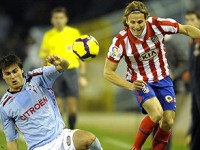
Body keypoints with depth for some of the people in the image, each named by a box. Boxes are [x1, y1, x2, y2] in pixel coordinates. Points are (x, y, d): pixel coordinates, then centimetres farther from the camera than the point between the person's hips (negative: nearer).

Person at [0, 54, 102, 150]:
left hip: (61, 136, 1)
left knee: (89, 139, -30)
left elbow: (65, 66, -14)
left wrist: (61, 63, -38)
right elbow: (11, 140, 9)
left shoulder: (36, 78, 0)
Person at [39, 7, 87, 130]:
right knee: (58, 107, -2)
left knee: (72, 105, -4)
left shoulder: (74, 33, 3)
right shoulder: (48, 36, 6)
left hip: (71, 72, 0)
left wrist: (83, 76, 1)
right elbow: (44, 58, 11)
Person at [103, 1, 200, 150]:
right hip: (140, 82, -3)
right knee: (156, 112, -27)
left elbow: (186, 29, -6)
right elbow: (108, 72, -16)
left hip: (163, 79, 3)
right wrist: (130, 86, -29)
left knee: (168, 122, -5)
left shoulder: (157, 25, -18)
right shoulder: (121, 41, -21)